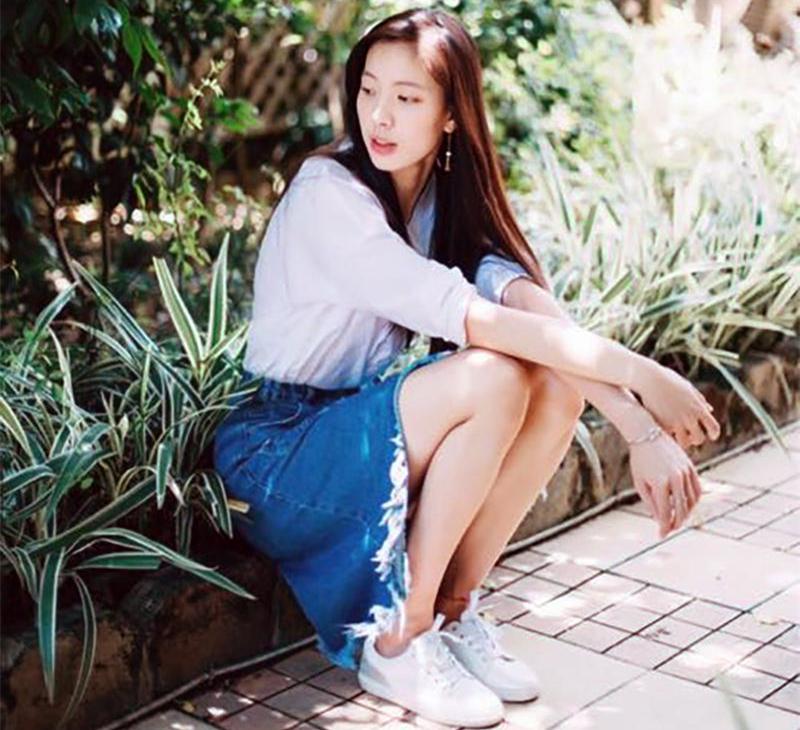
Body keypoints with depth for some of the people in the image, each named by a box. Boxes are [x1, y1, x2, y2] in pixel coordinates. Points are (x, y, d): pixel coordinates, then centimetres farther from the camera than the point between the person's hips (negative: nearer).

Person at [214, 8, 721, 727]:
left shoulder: (447, 197, 1)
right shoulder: (330, 194, -20)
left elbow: (533, 307, -14)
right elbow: (470, 319, -29)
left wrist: (642, 430, -27)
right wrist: (636, 370, -29)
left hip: (362, 429, 7)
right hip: (279, 452, -6)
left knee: (558, 385, -14)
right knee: (494, 377, -28)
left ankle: (454, 609, -2)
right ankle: (399, 640, -15)